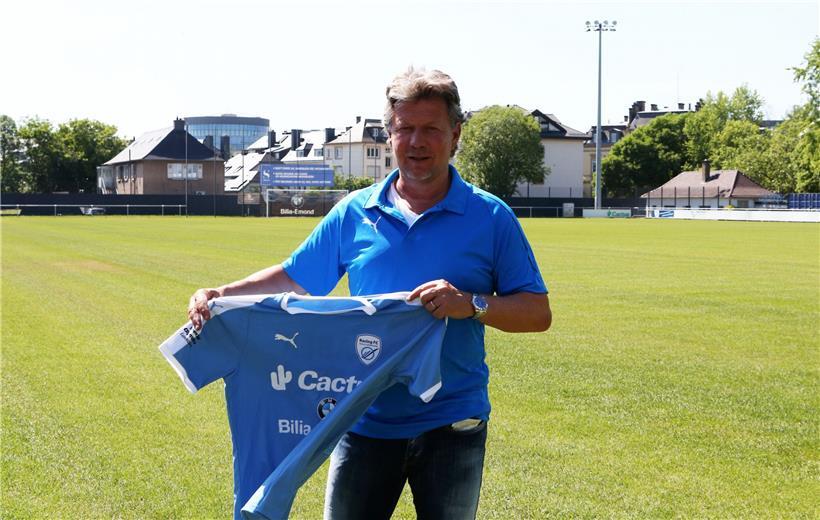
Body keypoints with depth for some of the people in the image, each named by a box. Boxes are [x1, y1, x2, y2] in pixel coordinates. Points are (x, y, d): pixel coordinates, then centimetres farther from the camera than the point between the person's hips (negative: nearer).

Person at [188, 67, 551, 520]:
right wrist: (220, 295, 1)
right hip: (366, 423, 2)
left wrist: (472, 304, -21)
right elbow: (295, 278, 13)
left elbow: (538, 313, -4)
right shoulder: (354, 213, 4)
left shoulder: (490, 217, -2)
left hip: (452, 427, -1)